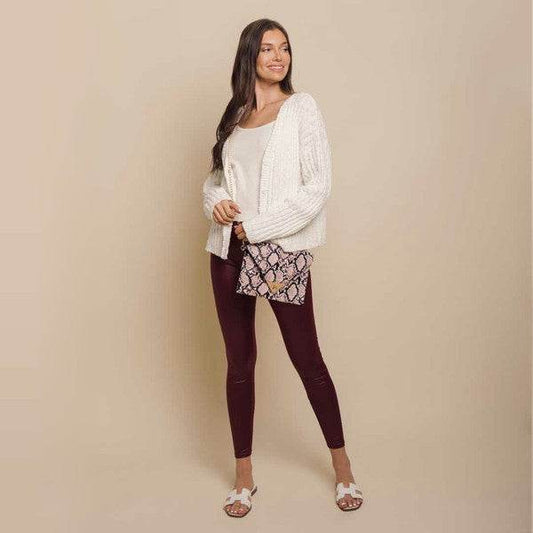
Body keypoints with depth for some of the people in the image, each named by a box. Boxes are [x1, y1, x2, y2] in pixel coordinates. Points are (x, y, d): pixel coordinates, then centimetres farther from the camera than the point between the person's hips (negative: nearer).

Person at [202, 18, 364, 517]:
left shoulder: (301, 107, -1)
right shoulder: (234, 115, 13)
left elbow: (317, 187, -9)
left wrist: (255, 227, -13)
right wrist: (216, 202, -5)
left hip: (282, 250, -4)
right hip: (229, 251, 4)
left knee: (307, 359, 2)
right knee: (239, 363, 9)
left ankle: (342, 465, 23)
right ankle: (243, 476, 24)